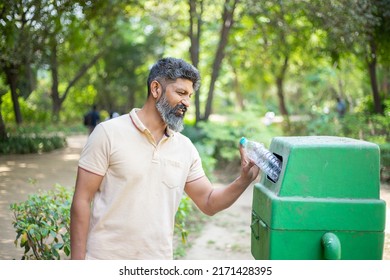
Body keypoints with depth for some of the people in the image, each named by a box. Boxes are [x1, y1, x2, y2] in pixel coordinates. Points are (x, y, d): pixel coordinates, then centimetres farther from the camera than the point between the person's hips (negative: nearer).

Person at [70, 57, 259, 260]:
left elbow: (208, 203, 6)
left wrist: (244, 180, -11)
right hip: (105, 256, -4)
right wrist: (77, 259, -13)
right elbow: (82, 200, -9)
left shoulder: (186, 148, 3)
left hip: (159, 258, 4)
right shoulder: (109, 133, -9)